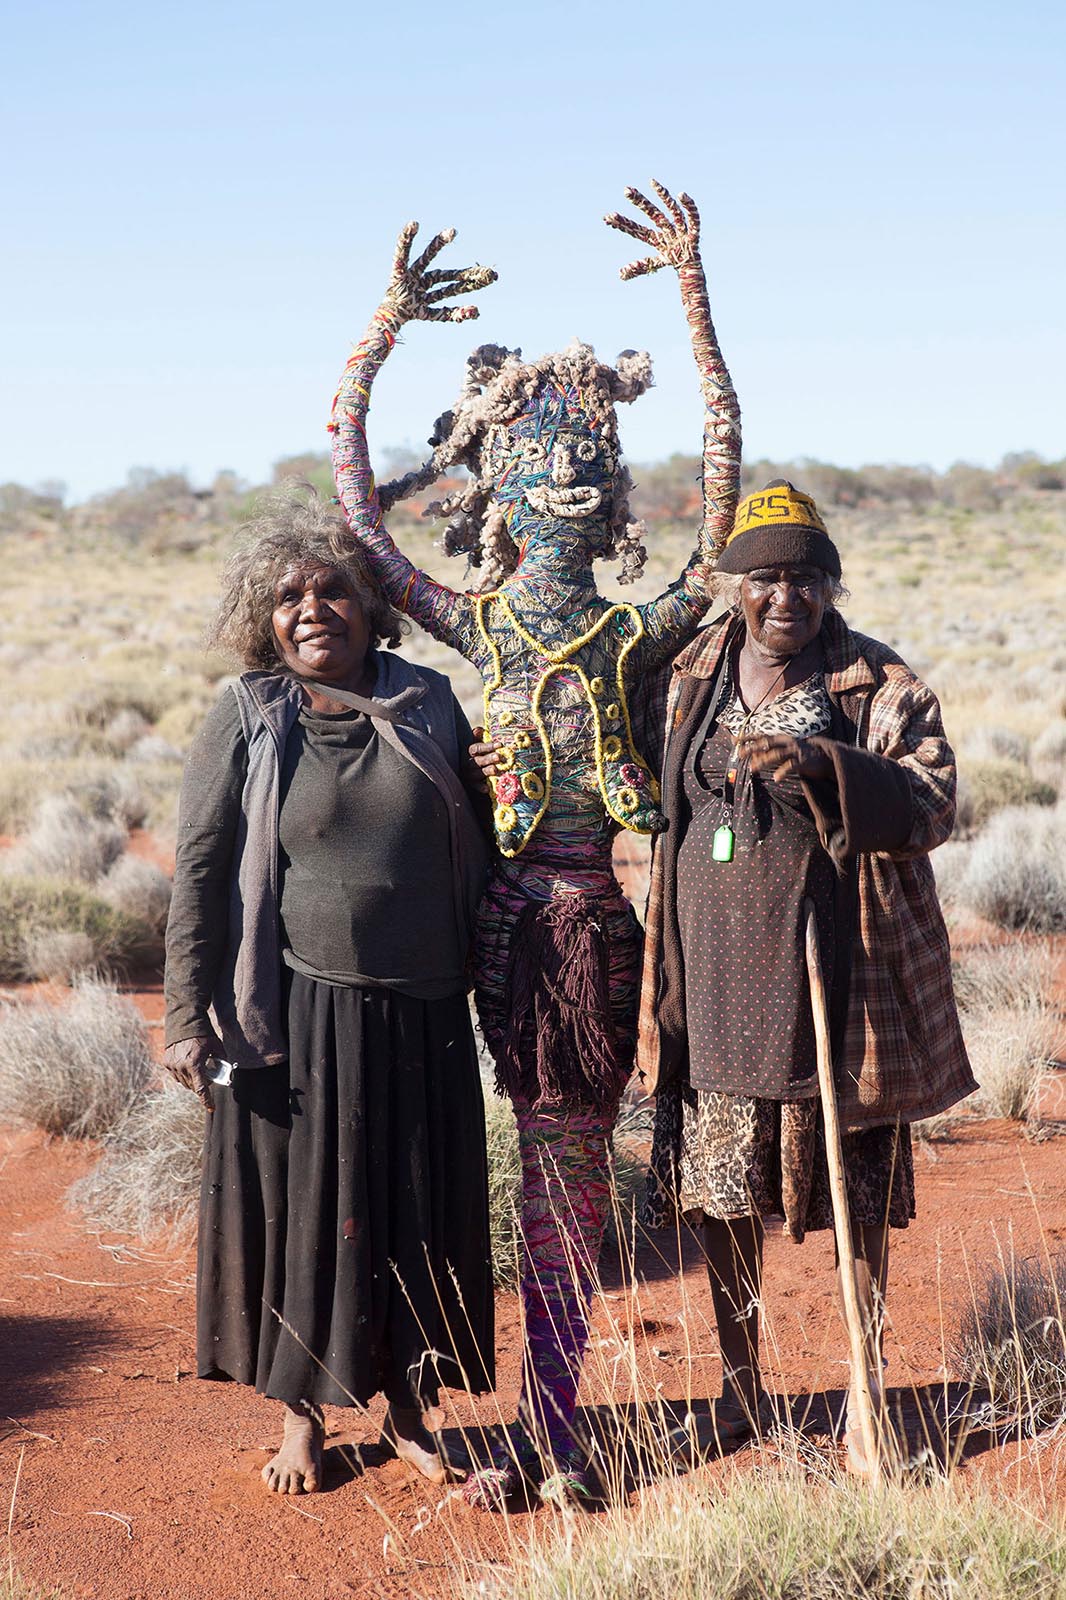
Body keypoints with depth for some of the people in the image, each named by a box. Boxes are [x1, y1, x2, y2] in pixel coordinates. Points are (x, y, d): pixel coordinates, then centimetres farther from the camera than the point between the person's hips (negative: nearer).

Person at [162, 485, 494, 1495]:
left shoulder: (427, 704, 5)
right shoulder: (248, 718, -2)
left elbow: (473, 853, 13)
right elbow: (199, 870, -2)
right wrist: (185, 1017, -8)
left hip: (421, 1016, 2)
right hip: (296, 1014, -2)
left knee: (420, 1212, 9)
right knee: (299, 1210, 7)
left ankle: (409, 1410, 26)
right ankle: (301, 1417, 24)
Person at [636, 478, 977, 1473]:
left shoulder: (882, 688, -1)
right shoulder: (684, 682, 8)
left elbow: (933, 802, -13)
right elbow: (653, 797, 21)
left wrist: (823, 765, -27)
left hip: (838, 978, -3)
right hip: (718, 974, 3)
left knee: (857, 1194, 4)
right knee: (720, 1188, 10)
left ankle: (867, 1393, 20)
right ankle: (739, 1383, 27)